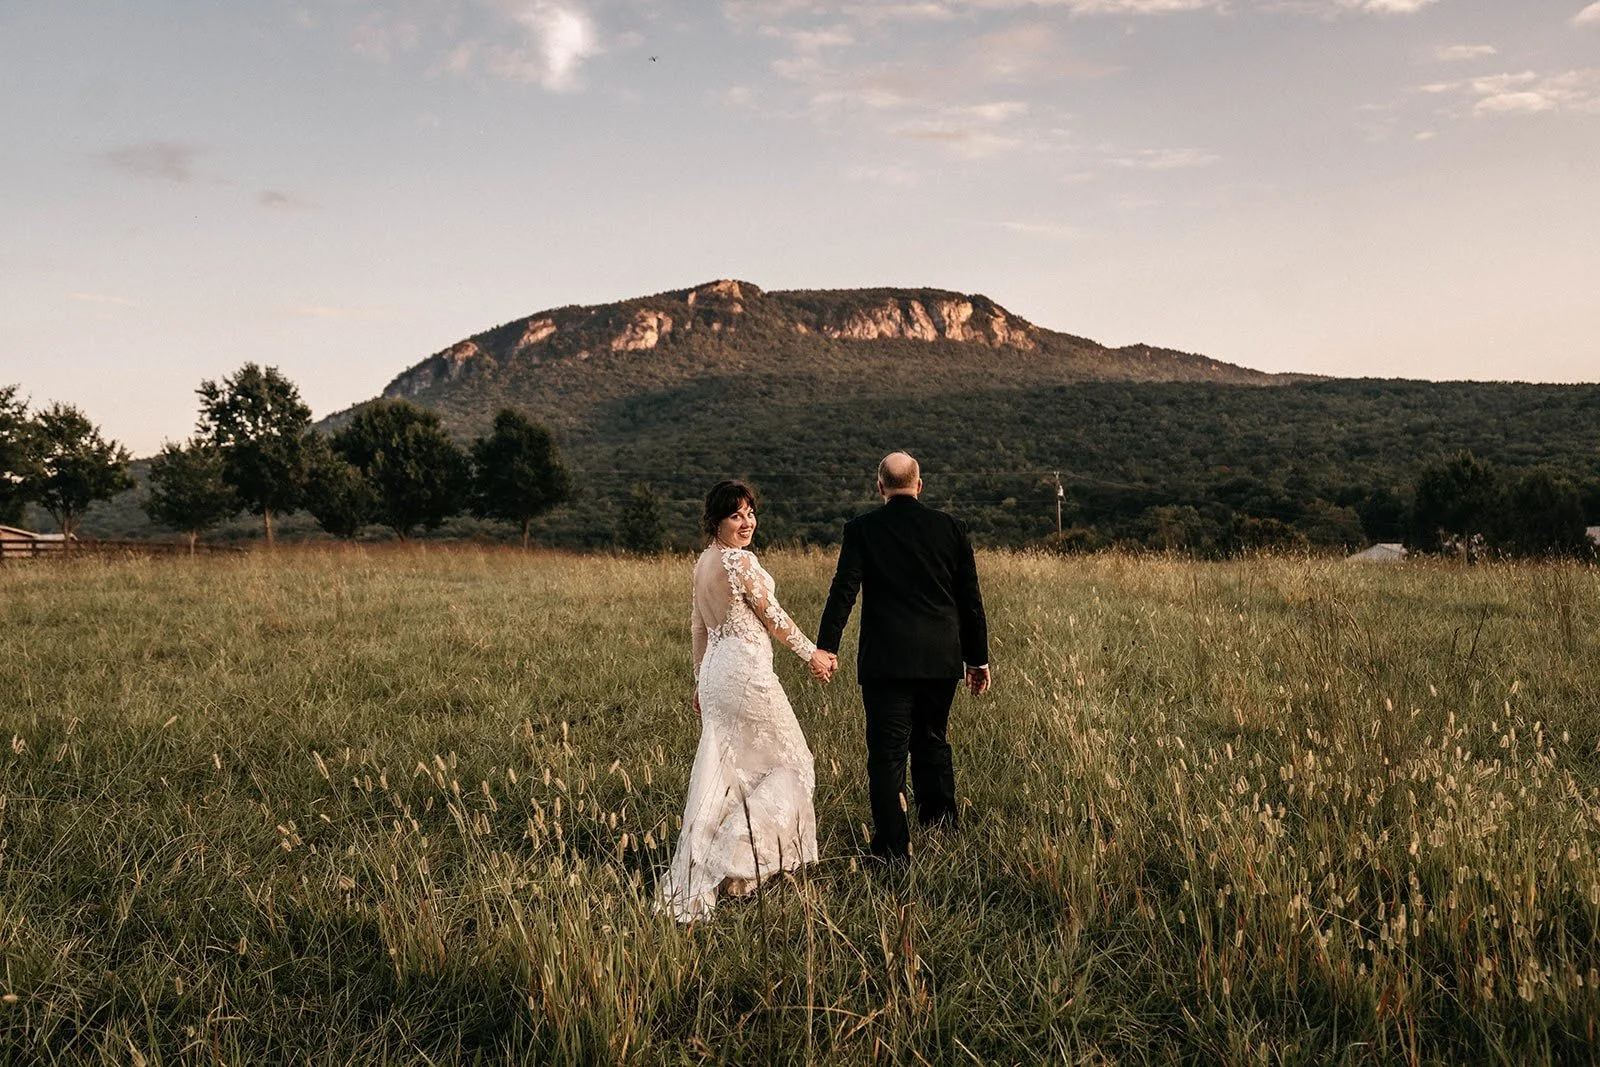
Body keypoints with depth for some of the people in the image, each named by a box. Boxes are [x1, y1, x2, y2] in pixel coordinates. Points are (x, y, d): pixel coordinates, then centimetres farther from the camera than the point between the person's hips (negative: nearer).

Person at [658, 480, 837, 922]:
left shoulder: (703, 562, 11)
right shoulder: (740, 560, -16)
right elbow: (772, 616, -10)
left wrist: (701, 680, 24)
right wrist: (812, 654, 1)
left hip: (715, 669, 9)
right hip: (746, 668, -9)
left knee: (722, 769, 15)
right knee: (786, 762, 6)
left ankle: (698, 872, 20)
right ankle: (737, 854, -1)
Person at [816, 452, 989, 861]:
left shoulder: (861, 529, -2)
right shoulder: (950, 528, 5)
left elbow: (843, 591, -10)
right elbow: (970, 599, 8)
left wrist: (825, 647, -10)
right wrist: (978, 658, 14)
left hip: (886, 660, -3)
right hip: (941, 659, 3)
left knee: (887, 754, 0)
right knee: (932, 742, 21)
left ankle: (893, 847, -1)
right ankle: (941, 819, 33)